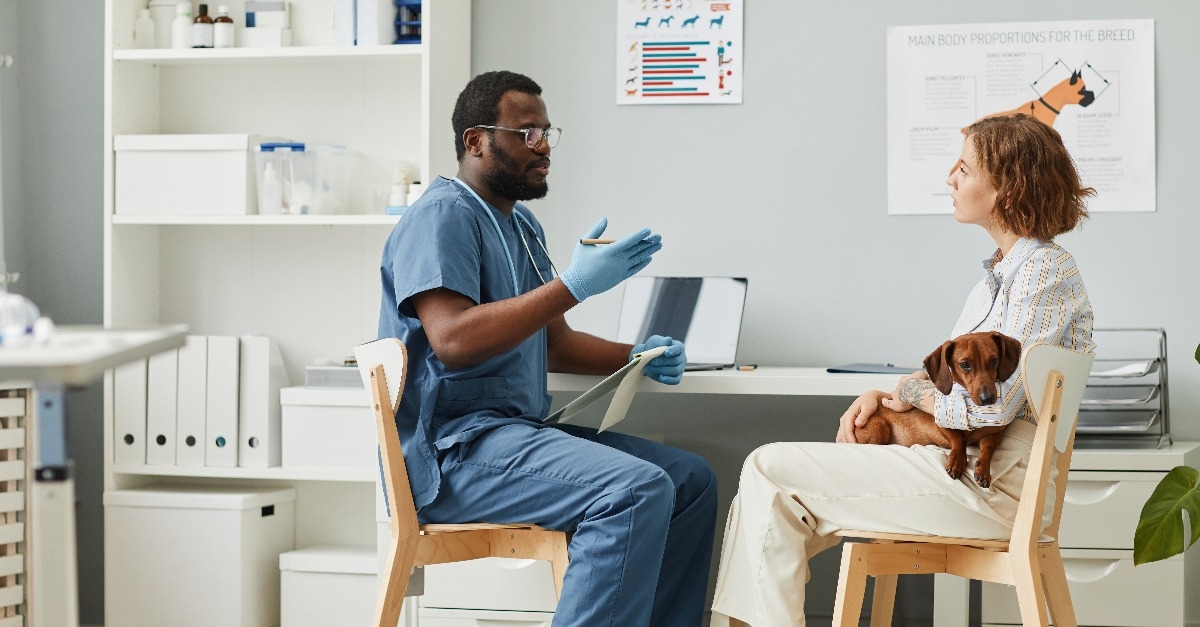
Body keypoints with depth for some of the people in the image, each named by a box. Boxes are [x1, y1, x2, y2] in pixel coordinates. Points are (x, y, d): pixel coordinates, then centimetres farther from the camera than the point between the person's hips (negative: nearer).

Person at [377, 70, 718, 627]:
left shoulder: (521, 224, 21)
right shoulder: (442, 215, -10)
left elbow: (553, 342, 26)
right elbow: (454, 341, -24)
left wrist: (635, 357, 8)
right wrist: (572, 285, -24)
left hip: (522, 430, 10)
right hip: (454, 448, -10)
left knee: (692, 478, 4)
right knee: (637, 491, -27)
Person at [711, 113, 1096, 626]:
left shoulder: (1045, 273, -15)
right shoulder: (1003, 271, 16)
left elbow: (989, 408, -21)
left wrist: (913, 392, -3)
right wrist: (883, 395, 3)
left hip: (987, 486, -10)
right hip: (959, 464, 10)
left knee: (770, 470, -9)